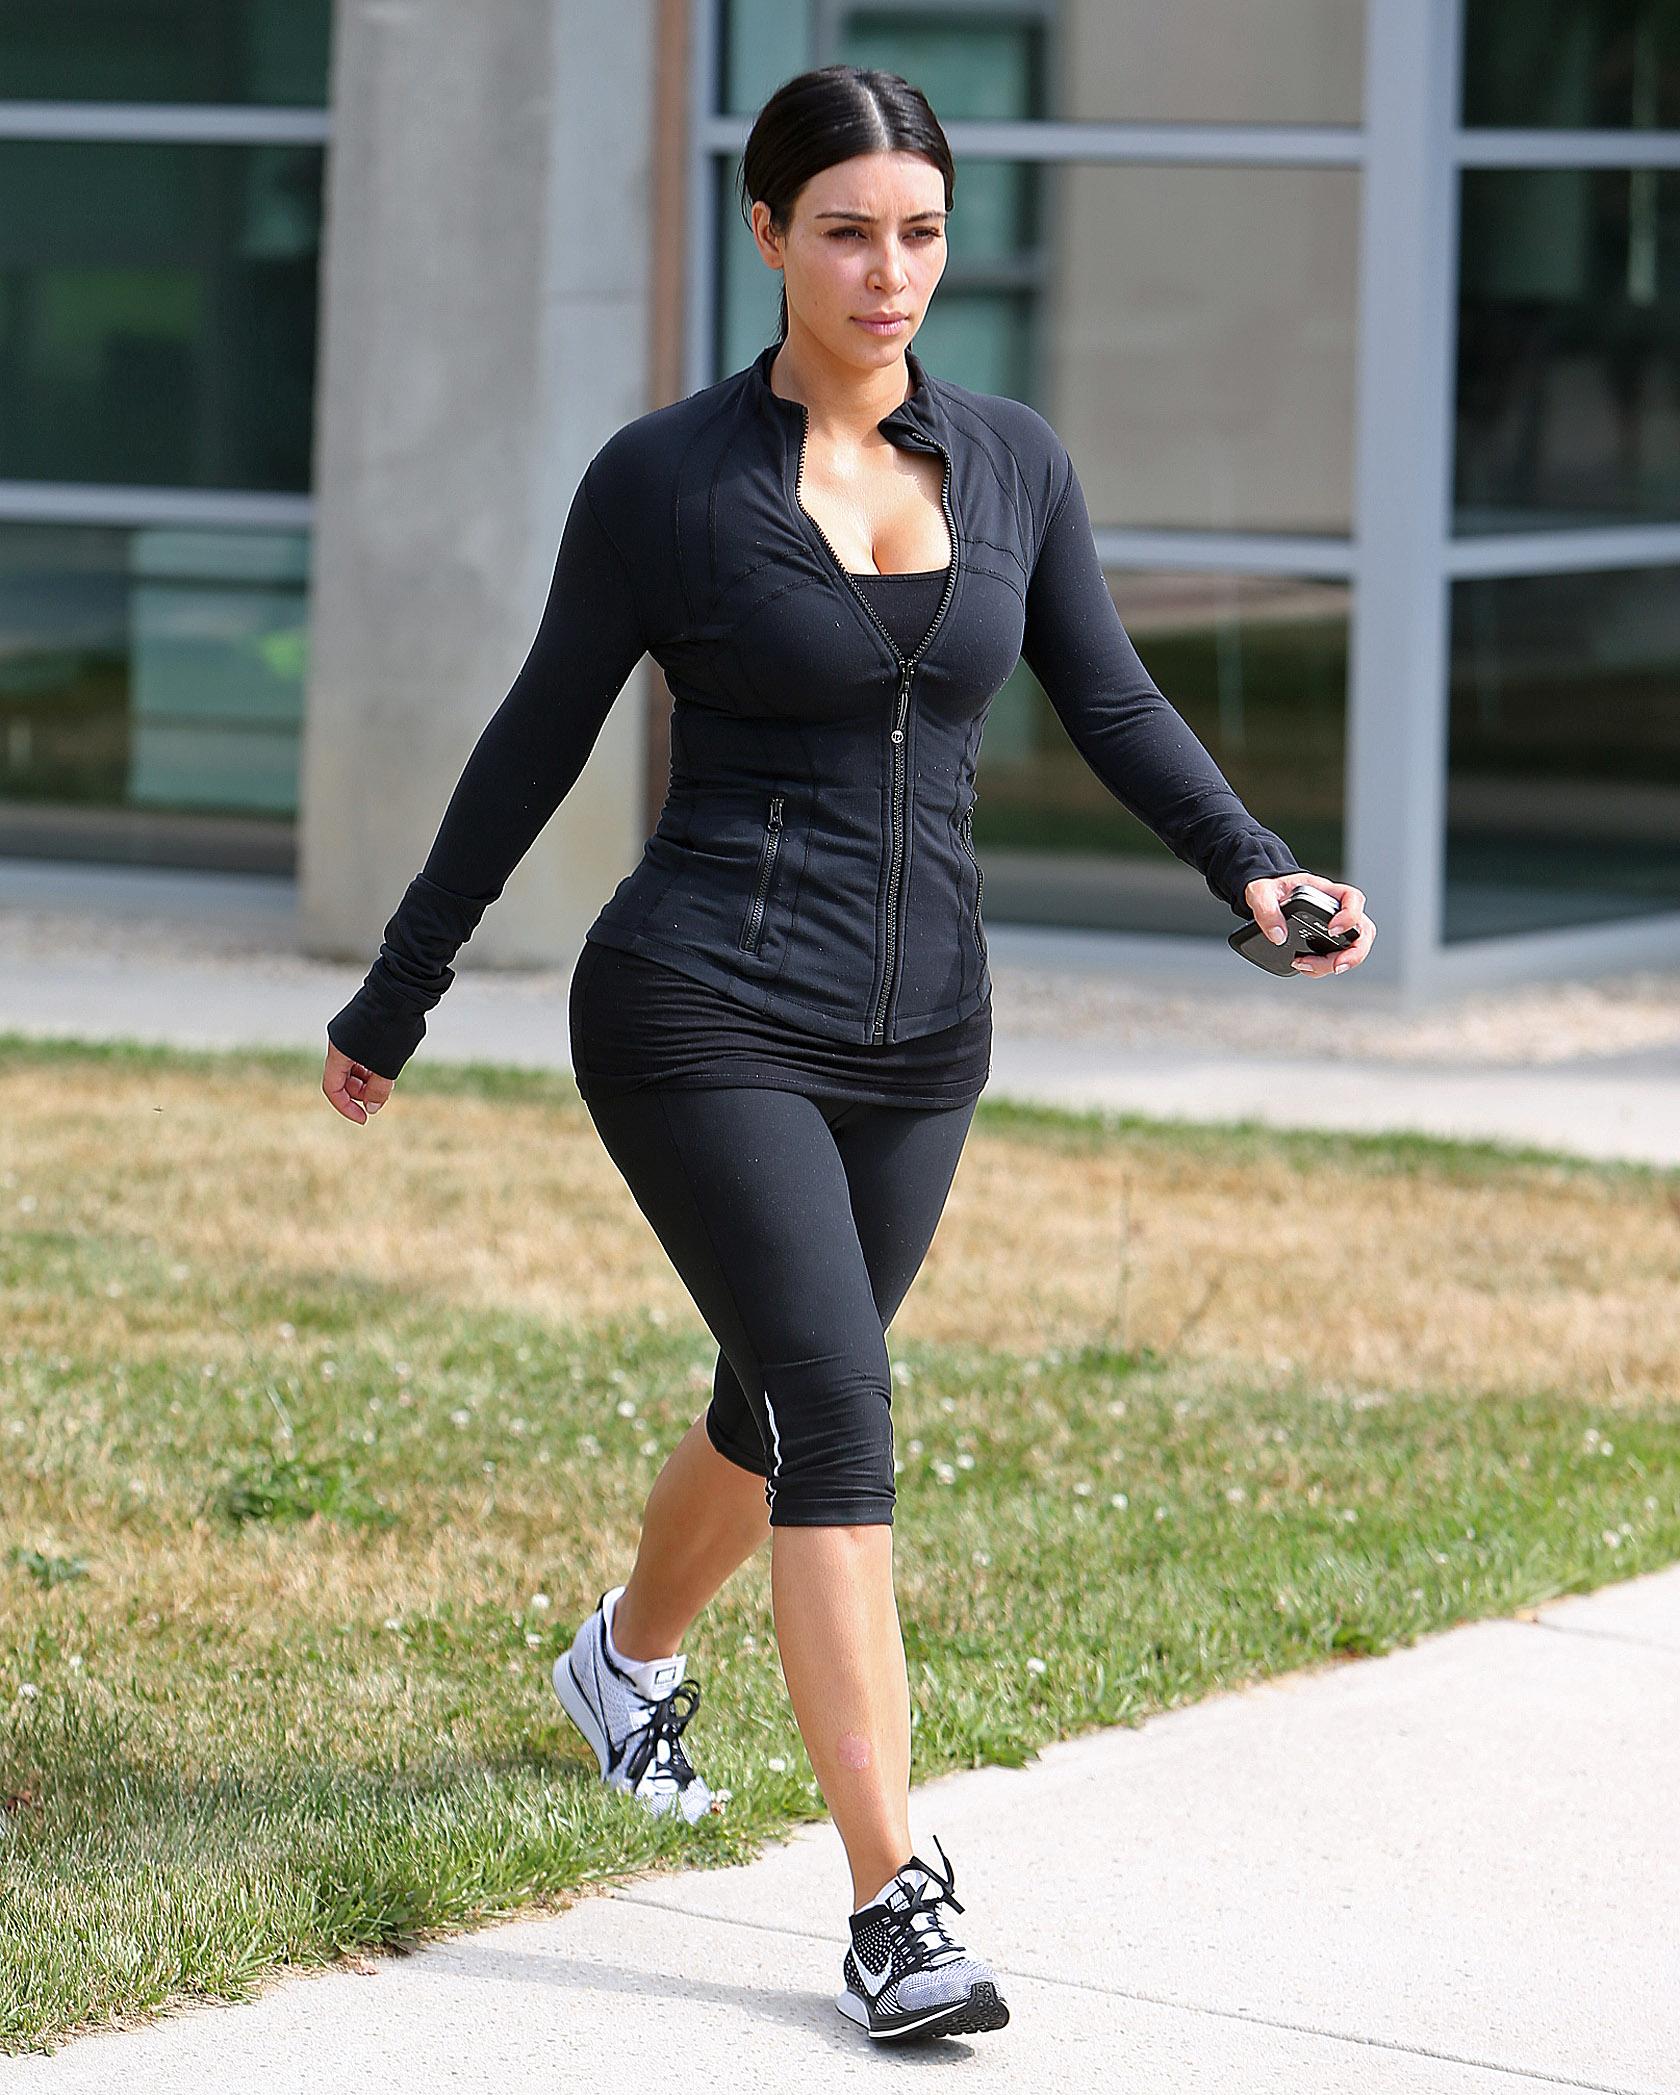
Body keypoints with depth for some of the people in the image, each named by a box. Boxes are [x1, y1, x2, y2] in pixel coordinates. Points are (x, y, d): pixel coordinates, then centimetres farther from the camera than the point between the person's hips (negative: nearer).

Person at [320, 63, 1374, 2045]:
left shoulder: (1011, 462, 6)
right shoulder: (666, 475, -5)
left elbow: (1112, 706, 6)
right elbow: (538, 745, 2)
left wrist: (1251, 864, -13)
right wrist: (396, 996, 7)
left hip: (918, 1036, 5)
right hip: (705, 1016, -5)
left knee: (784, 1401, 20)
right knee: (839, 1411, -18)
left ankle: (629, 1655, 52)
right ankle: (895, 1903, -19)